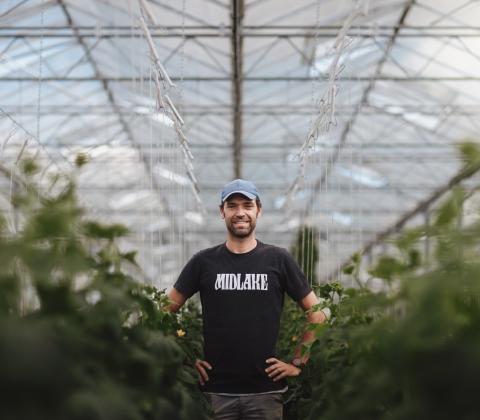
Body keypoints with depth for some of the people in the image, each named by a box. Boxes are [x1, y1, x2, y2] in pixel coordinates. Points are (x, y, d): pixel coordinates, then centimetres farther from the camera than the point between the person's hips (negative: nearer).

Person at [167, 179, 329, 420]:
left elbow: (317, 314, 6)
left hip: (265, 390, 0)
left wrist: (298, 363, 1)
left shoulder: (278, 259, 3)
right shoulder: (204, 262, 4)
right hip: (215, 390, 0)